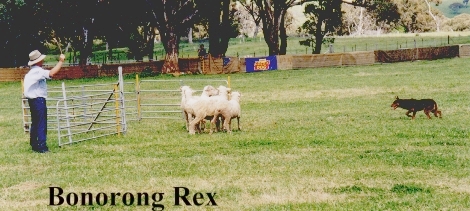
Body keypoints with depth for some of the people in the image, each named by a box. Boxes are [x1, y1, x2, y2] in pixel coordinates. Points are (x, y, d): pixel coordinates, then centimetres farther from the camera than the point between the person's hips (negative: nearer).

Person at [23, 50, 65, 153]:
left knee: (35, 123, 14)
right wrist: (61, 61, -25)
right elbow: (52, 73, -31)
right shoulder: (38, 71, -17)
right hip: (39, 100, -10)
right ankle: (41, 146, -9)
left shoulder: (30, 72, 15)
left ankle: (34, 145, 19)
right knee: (41, 124, -7)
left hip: (32, 100, 10)